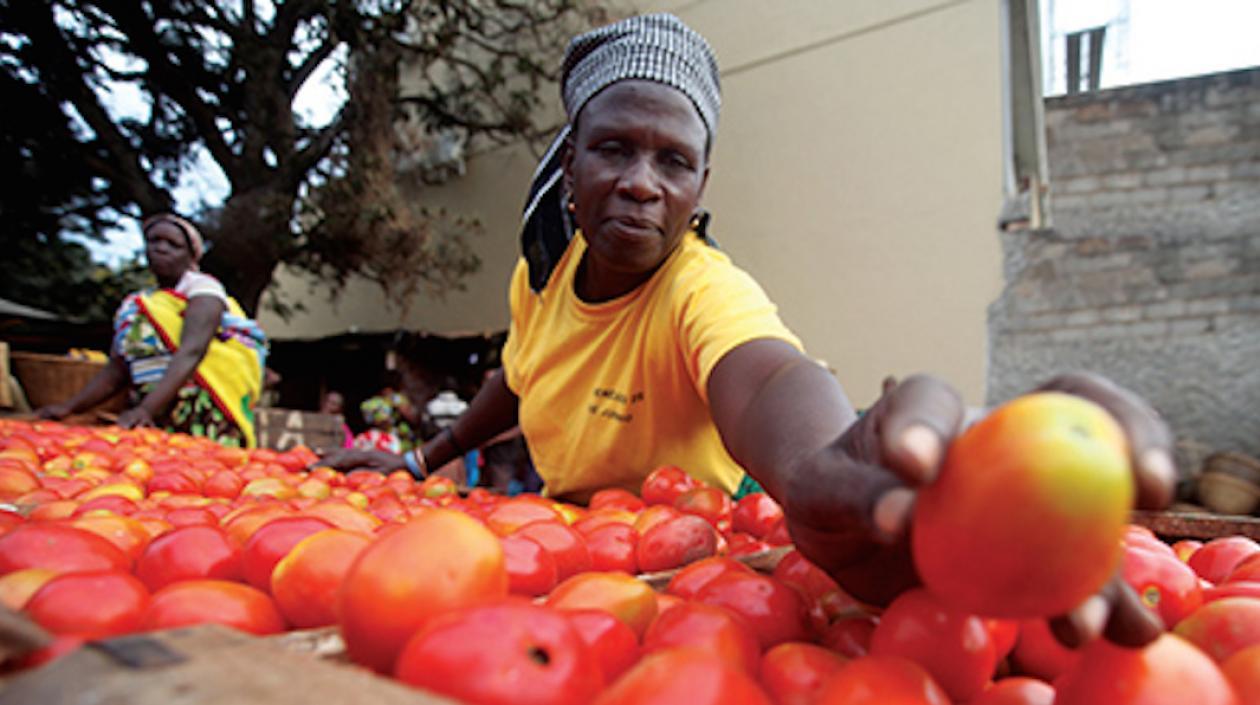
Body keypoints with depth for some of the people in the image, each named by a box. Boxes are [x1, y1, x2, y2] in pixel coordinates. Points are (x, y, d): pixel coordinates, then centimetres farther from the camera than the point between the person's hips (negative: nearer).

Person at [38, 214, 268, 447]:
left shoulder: (203, 289, -1)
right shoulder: (132, 306, 18)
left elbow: (190, 353, -17)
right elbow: (116, 372, 14)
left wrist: (146, 408, -29)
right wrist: (69, 406, -3)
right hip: (154, 423, 5)